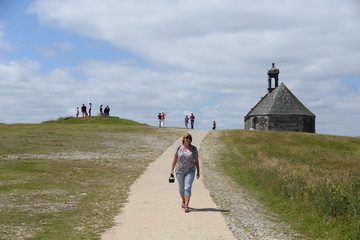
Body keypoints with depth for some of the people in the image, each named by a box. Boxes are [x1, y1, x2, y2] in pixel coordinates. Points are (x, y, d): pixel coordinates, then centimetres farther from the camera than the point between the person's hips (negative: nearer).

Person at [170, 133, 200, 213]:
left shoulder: (194, 148, -1)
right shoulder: (178, 148, 1)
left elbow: (196, 161, 2)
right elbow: (174, 160, 6)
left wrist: (198, 171, 0)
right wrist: (172, 170, 0)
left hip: (190, 171, -2)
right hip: (179, 171, 2)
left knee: (188, 188, -13)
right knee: (181, 188, 14)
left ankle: (186, 206, -16)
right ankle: (183, 201, 38)